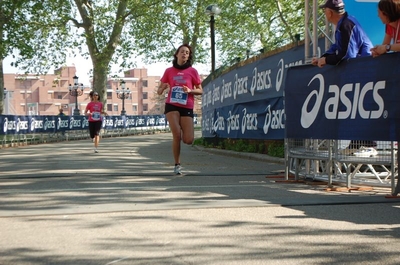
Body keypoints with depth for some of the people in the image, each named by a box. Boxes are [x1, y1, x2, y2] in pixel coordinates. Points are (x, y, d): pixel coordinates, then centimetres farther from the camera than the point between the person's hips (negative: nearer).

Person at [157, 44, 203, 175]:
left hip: (187, 107, 1)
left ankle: (181, 131, 30)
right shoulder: (169, 71, 6)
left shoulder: (192, 71, 4)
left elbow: (200, 91, 7)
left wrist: (190, 90, -12)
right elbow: (159, 91, 11)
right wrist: (162, 89, -13)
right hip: (172, 106, -1)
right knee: (176, 135, -16)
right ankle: (177, 164, 0)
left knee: (188, 140, -8)